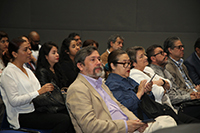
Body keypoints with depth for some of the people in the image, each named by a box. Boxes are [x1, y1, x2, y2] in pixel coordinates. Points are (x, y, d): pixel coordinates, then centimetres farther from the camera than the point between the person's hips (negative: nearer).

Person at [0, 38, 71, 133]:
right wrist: (38, 92, -17)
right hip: (22, 117, -8)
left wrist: (46, 90, -3)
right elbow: (14, 101, -16)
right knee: (63, 121, -26)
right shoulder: (8, 72, -6)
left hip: (35, 110, 8)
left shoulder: (28, 70, 20)